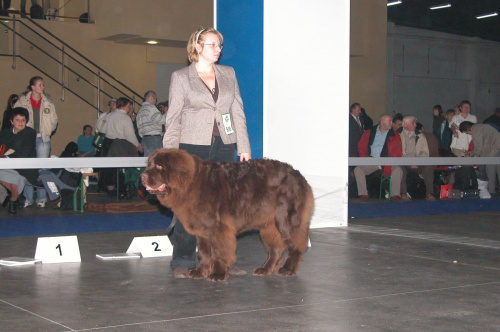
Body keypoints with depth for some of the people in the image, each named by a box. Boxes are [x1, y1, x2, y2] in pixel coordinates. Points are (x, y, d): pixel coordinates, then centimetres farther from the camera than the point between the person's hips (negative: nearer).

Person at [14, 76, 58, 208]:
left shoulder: (48, 103, 7)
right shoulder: (22, 102, 1)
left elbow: (54, 120, 14)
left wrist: (48, 131, 1)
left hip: (43, 139, 1)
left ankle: (41, 198, 7)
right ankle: (28, 198, 6)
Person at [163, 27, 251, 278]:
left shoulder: (228, 74, 14)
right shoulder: (180, 77, 4)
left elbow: (238, 112, 13)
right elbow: (173, 118, 2)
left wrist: (244, 147, 6)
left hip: (224, 147, 4)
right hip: (193, 147, -3)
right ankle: (183, 262, 5)